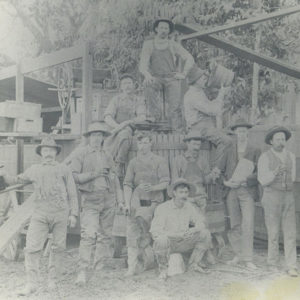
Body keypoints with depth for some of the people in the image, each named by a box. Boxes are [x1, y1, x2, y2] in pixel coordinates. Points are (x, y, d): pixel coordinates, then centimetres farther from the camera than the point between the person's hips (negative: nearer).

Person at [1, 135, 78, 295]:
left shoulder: (64, 170, 10)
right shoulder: (34, 170, 16)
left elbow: (72, 193, 8)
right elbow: (16, 180, 26)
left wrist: (73, 214, 2)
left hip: (61, 213, -1)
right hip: (40, 214, 1)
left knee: (57, 247, 6)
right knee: (32, 248, -9)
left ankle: (52, 279, 23)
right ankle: (31, 284, -1)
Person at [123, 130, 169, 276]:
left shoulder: (159, 161, 5)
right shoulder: (133, 162, 11)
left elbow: (165, 183, 1)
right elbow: (127, 184, 7)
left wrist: (152, 188, -18)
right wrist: (127, 204, -3)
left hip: (153, 201, -2)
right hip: (137, 200, 2)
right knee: (132, 232, -5)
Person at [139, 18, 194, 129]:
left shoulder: (173, 45, 11)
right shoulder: (148, 44, 10)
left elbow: (190, 59, 9)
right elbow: (143, 65, -2)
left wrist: (183, 74, -6)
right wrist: (147, 75, -23)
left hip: (172, 78, 1)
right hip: (156, 78, -1)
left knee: (175, 107, -19)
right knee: (150, 87, -36)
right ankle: (157, 118, -30)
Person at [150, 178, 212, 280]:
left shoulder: (189, 206, 1)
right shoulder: (162, 208, -17)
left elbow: (201, 223, 6)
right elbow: (155, 232, -25)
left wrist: (193, 230, -19)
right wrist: (177, 234, -31)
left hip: (183, 243, 5)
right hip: (167, 243, -5)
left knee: (205, 234, -10)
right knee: (162, 239, -38)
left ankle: (193, 264, 6)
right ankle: (163, 268, -9)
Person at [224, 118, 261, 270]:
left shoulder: (255, 151, 6)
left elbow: (258, 173, 1)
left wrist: (242, 180, -12)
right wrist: (226, 182, -7)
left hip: (247, 191, -2)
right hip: (231, 191, 2)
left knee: (247, 225, -8)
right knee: (234, 226, 5)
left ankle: (248, 259, 1)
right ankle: (238, 255, 20)